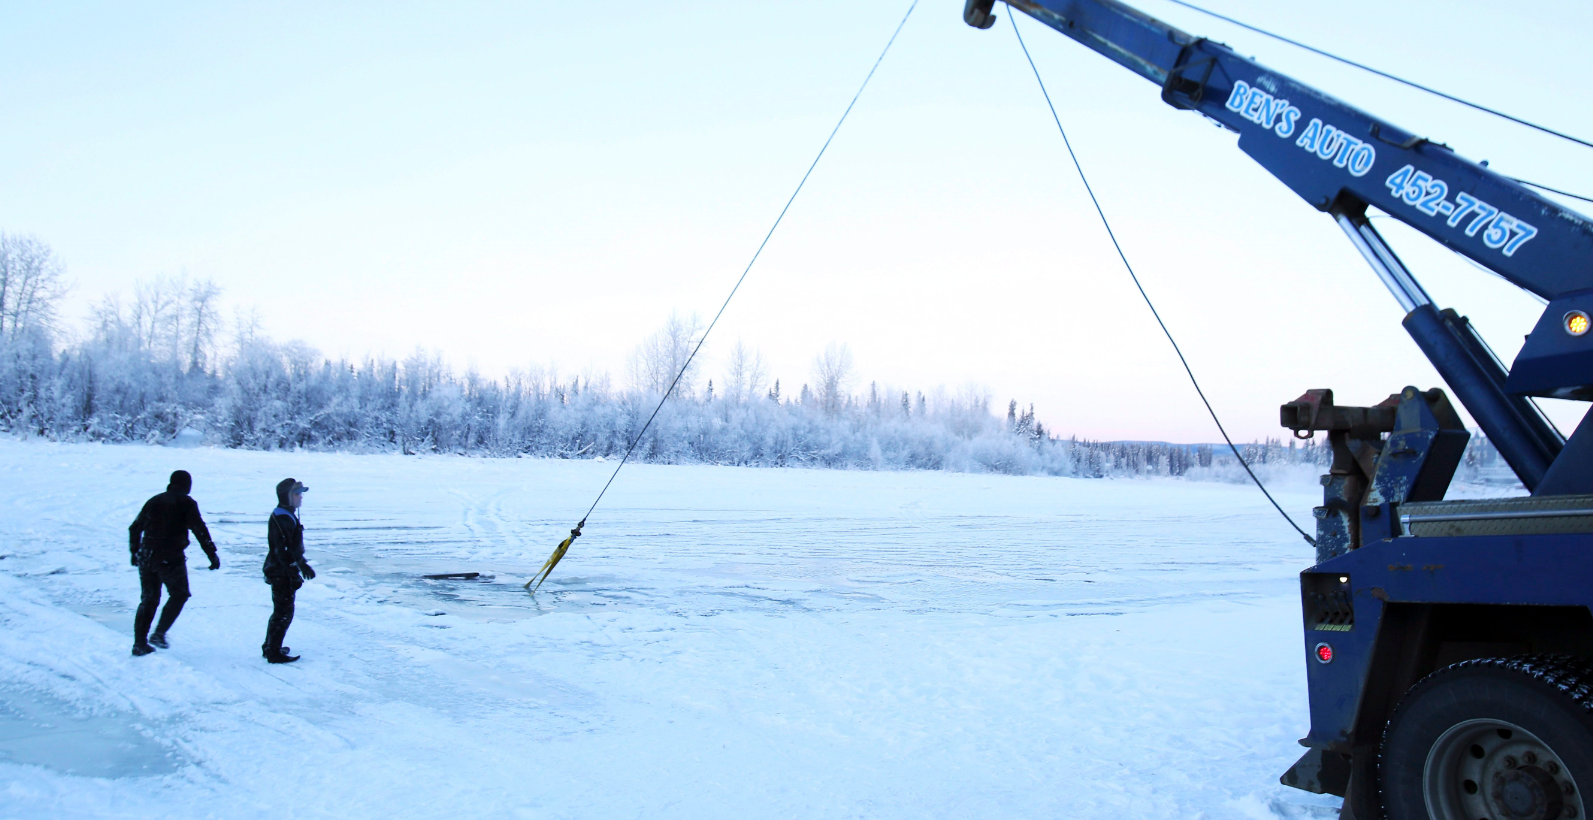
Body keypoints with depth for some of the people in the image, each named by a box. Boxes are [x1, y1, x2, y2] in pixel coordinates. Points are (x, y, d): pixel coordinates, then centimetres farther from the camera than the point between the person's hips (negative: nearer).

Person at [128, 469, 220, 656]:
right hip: (171, 559, -6)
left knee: (148, 599, 14)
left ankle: (139, 643, 12)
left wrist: (135, 552, 31)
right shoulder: (186, 503, -3)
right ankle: (159, 633, -2)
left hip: (146, 557, 6)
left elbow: (135, 527, 20)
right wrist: (212, 555, -9)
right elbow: (200, 531, -10)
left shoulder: (154, 501, 14)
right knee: (179, 595, 10)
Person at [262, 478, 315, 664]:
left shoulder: (288, 516, 13)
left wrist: (302, 564, 25)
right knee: (284, 612, -4)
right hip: (281, 573, -11)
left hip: (281, 573, 11)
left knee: (281, 611, 20)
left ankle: (270, 647, 31)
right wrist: (295, 573, -25)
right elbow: (283, 551, -25)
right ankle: (273, 652, 3)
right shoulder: (282, 519, -20)